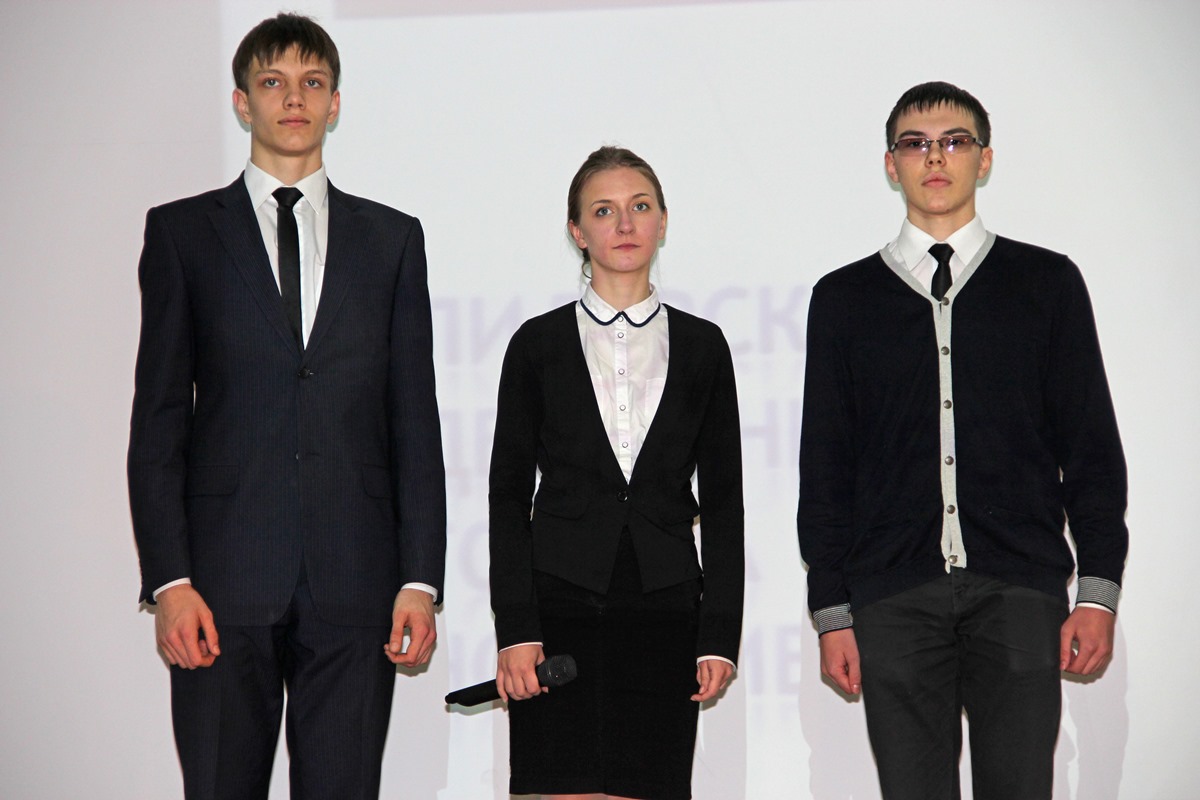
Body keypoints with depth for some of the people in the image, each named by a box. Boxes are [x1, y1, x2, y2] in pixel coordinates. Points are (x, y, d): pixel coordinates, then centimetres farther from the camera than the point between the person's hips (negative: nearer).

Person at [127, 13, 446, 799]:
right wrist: (168, 579, -6)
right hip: (225, 584, -1)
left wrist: (421, 581, 0)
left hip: (354, 585, 1)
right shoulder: (183, 232, 9)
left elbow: (415, 419, 9)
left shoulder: (392, 238, 13)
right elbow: (158, 418, 4)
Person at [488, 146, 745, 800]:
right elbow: (508, 495, 3)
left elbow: (722, 500, 8)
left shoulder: (700, 346, 9)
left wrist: (720, 633, 0)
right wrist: (515, 629, -6)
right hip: (560, 600, -1)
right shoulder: (539, 344, 5)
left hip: (663, 608, 1)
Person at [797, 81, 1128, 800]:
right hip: (893, 598, 1)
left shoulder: (1047, 283, 11)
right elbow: (825, 465, 11)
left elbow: (1092, 446, 9)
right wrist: (831, 610, 4)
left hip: (1020, 592, 0)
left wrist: (1100, 591, 0)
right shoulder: (845, 298, 12)